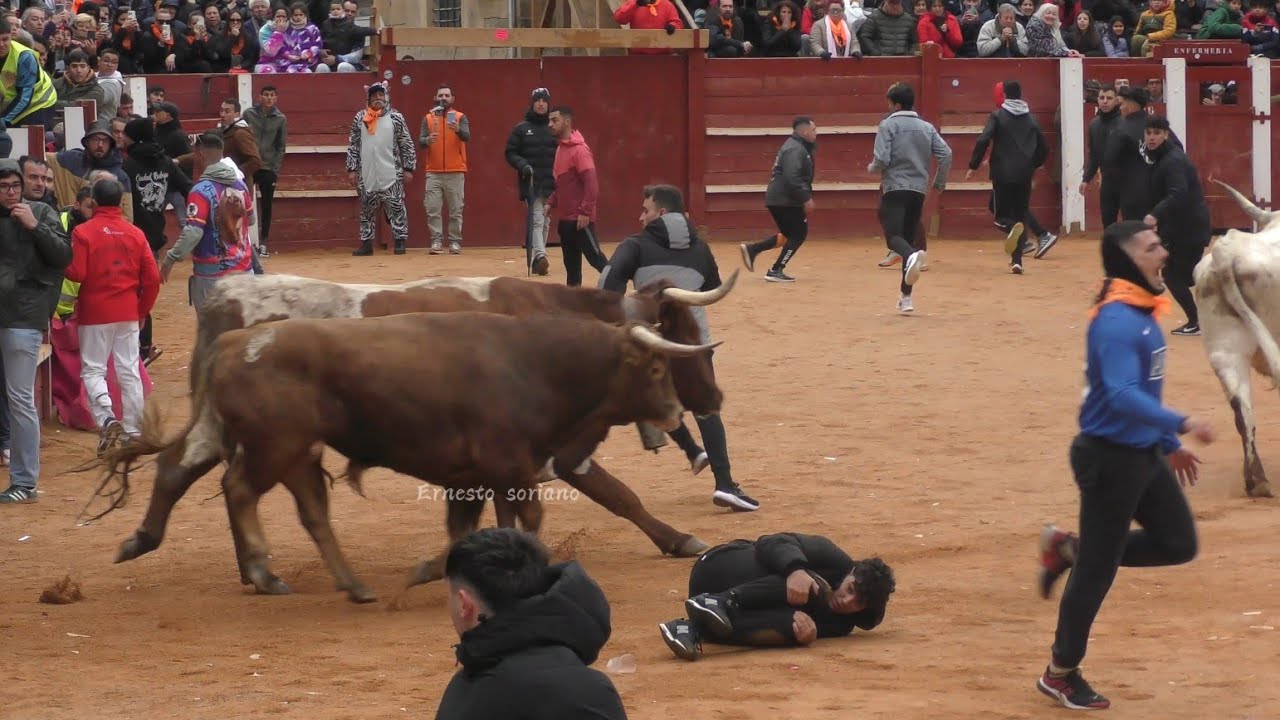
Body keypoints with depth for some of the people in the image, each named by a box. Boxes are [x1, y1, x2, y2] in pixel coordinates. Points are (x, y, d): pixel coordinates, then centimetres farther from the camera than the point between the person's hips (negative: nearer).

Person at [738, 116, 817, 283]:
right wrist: (806, 198, -25)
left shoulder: (798, 146, 17)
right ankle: (776, 271, -3)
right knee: (798, 234, -3)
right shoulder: (795, 150, -17)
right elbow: (792, 178, -28)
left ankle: (752, 250, 14)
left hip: (781, 198, 10)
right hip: (785, 200, -10)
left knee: (790, 234, 18)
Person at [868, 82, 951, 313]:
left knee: (893, 236, -13)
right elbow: (946, 154, 4)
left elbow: (882, 159, -12)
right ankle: (906, 295, 12)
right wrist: (940, 182, 17)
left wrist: (872, 169, 11)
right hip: (919, 190, 5)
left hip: (894, 189, -5)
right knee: (909, 237, 13)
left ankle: (913, 256, -50)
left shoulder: (888, 125, -2)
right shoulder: (927, 127, 12)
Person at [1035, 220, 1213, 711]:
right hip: (1111, 458, -9)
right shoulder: (1116, 322, -23)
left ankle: (1070, 550, 22)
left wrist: (1169, 445, 22)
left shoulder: (1144, 311, 8)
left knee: (1178, 543, 13)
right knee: (1098, 570, 1)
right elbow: (1122, 395, -34)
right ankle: (1061, 674, 18)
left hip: (1145, 453, 9)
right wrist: (1181, 424, -40)